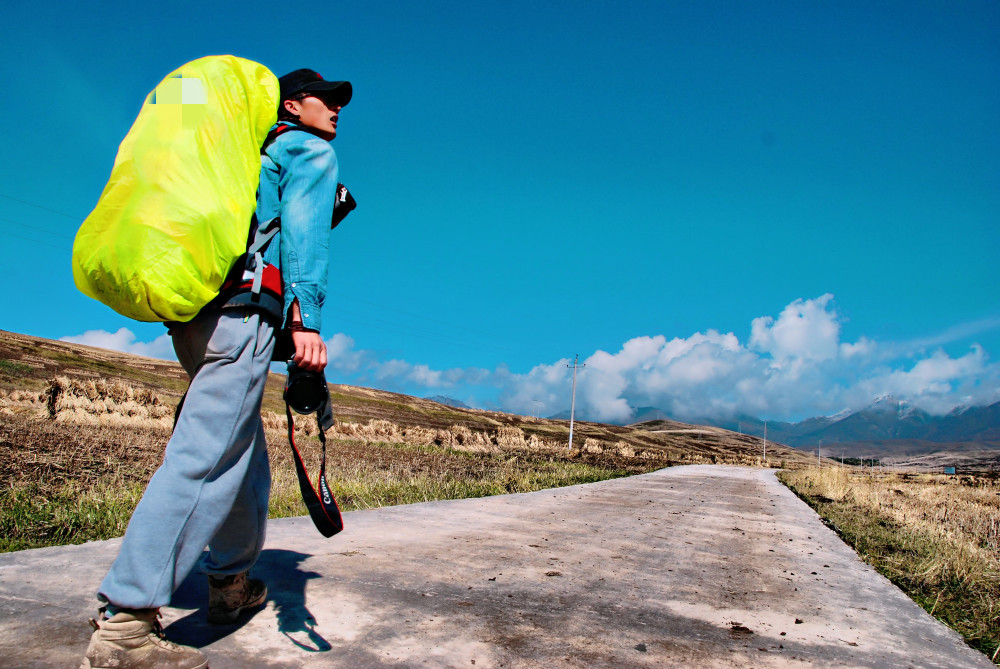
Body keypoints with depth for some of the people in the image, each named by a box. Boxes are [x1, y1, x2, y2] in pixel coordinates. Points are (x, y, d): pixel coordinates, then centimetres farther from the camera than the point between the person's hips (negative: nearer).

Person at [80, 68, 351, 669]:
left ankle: (232, 582, 27)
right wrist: (306, 319, -21)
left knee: (244, 453, 16)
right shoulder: (312, 152, 7)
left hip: (191, 309, 9)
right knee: (204, 457, -15)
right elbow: (303, 232, -10)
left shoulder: (258, 152, 32)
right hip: (244, 309, -9)